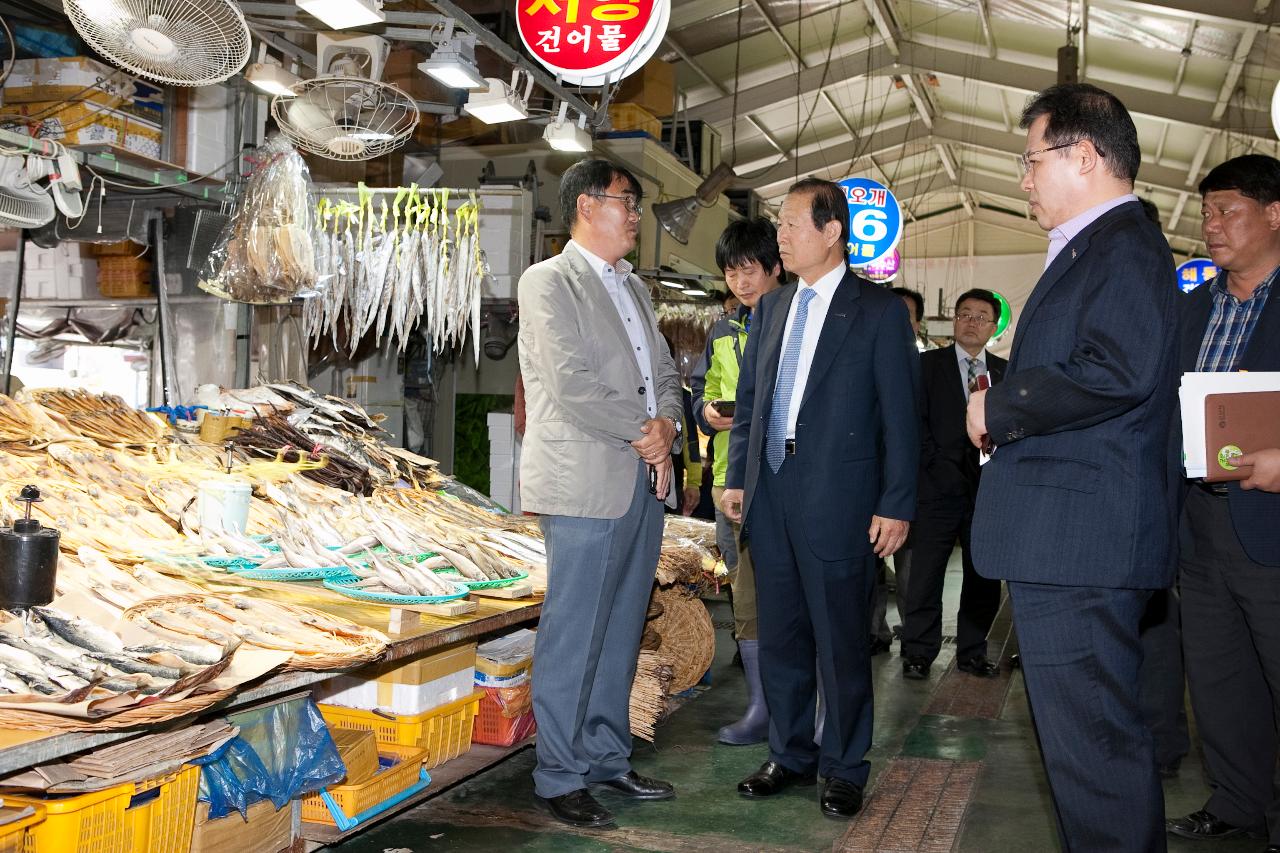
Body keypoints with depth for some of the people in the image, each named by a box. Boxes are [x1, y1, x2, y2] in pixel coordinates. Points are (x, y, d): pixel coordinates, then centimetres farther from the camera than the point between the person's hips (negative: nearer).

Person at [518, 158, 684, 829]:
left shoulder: (634, 287, 19)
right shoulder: (549, 282, -6)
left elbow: (664, 372, 18)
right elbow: (572, 385, -17)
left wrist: (667, 426, -3)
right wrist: (644, 434, -10)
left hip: (645, 477, 8)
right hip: (586, 483, -8)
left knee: (622, 631, 13)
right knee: (573, 638, -1)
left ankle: (608, 757, 25)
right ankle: (559, 779, 10)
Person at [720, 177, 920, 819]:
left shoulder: (879, 310, -3)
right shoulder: (771, 308, 14)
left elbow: (900, 414, -5)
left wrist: (896, 504, -9)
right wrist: (736, 476, 10)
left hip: (837, 499, -5)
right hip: (770, 495, 6)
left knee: (841, 641, 4)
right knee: (780, 637, 13)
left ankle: (844, 768, 19)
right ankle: (790, 755, 27)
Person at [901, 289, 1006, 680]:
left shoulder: (1005, 371, 13)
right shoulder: (928, 364, 4)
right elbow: (917, 421, -2)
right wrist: (936, 465, -9)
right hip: (939, 485, -3)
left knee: (984, 576, 6)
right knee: (926, 573, -2)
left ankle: (972, 653, 17)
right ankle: (918, 654, 7)